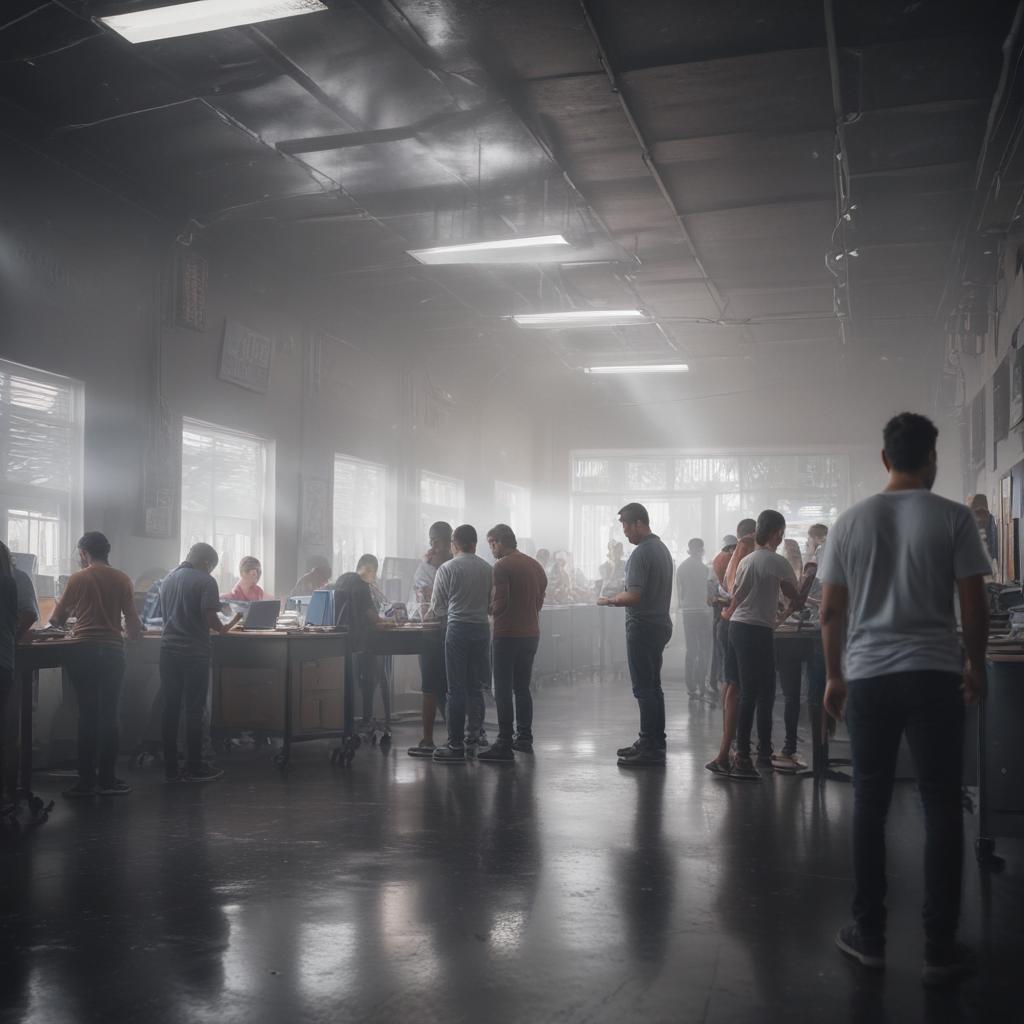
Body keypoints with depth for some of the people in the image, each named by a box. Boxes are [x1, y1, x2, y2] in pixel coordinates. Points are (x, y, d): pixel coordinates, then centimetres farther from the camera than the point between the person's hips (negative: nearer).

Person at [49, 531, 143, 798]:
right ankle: (107, 779, 8)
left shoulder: (78, 579, -2)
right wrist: (134, 633, 24)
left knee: (87, 715, 3)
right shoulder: (122, 580, 2)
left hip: (84, 651, -1)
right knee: (109, 715, 6)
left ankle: (86, 781, 4)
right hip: (113, 651, 1)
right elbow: (132, 621, 3)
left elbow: (56, 619, 6)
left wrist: (71, 614, 28)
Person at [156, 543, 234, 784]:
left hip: (168, 649, 6)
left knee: (170, 708, 8)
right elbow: (209, 617, -17)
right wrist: (222, 629, 2)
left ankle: (170, 768, 11)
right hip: (194, 652, -6)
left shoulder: (168, 579, 13)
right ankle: (194, 768, 7)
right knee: (194, 710, 1)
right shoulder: (205, 581, -9)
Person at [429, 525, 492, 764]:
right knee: (475, 688, 12)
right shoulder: (488, 569, 5)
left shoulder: (447, 569, -6)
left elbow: (437, 608, -1)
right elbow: (492, 603, 11)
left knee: (457, 689, -2)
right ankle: (472, 740, 17)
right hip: (482, 627, 4)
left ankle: (455, 747, -1)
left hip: (457, 628, -4)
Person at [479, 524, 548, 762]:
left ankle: (505, 745, -6)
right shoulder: (535, 566, 12)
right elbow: (539, 601, 14)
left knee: (503, 691, -4)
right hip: (531, 633, 7)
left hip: (508, 635, -7)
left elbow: (499, 603, -16)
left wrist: (489, 610, 3)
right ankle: (524, 738, 21)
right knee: (523, 688, 16)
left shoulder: (501, 566, -10)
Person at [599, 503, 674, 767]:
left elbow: (633, 596, -24)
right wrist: (619, 598, 17)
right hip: (660, 623, 10)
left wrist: (610, 600, -8)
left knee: (644, 688, -6)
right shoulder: (662, 548, 14)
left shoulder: (641, 553, -17)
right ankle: (654, 742, 23)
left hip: (643, 626, -10)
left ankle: (650, 749, -4)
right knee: (653, 686, 16)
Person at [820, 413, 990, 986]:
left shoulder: (851, 522, 4)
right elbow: (973, 605, -4)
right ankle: (940, 949, 9)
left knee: (870, 806, 11)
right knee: (942, 808, 5)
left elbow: (831, 610, 6)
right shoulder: (953, 518, -4)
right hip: (934, 675, -2)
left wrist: (834, 675, 16)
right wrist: (976, 667, 11)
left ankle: (869, 936, 16)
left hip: (868, 678, 2)